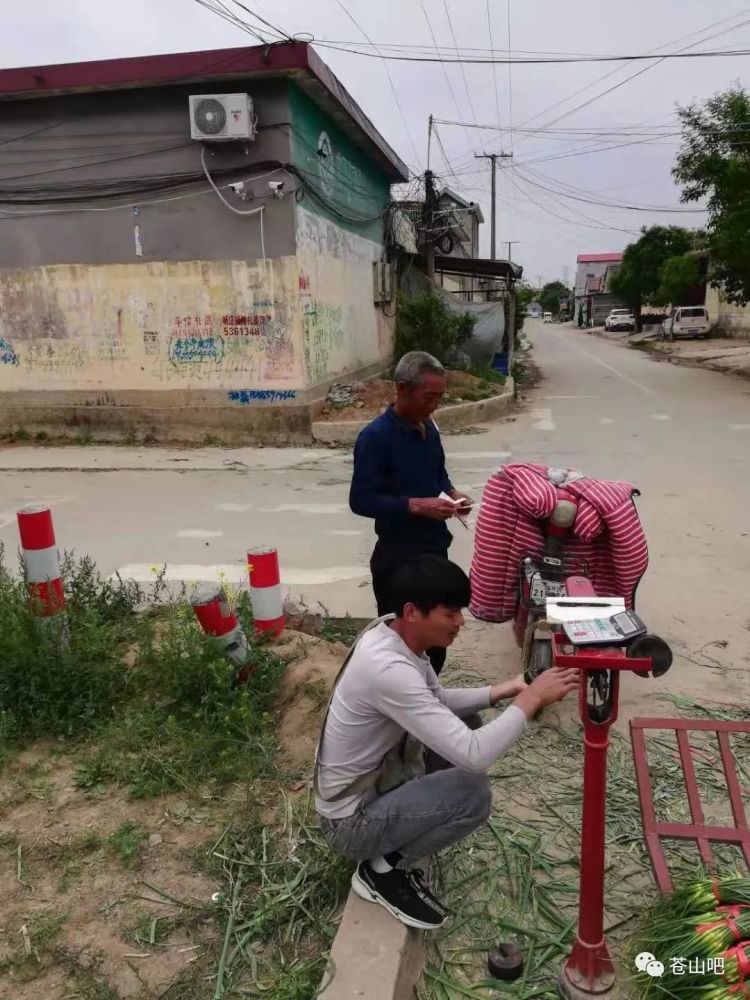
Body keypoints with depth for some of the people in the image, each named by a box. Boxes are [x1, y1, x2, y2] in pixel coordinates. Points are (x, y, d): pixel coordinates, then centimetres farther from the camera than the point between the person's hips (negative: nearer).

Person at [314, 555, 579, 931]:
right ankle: (383, 870, 2)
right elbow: (472, 756, -35)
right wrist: (531, 698, -26)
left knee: (462, 725, 9)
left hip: (373, 782, 9)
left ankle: (394, 848, 16)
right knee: (474, 793, -21)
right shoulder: (388, 669, -35)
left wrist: (500, 692, -4)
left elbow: (438, 700, 11)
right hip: (352, 820, -9)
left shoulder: (393, 634, -6)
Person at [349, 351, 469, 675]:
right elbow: (360, 500, -21)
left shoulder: (429, 426, 4)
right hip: (397, 556, -8)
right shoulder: (375, 436, -19)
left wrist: (452, 493, -1)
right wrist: (416, 505, -27)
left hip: (436, 546, 8)